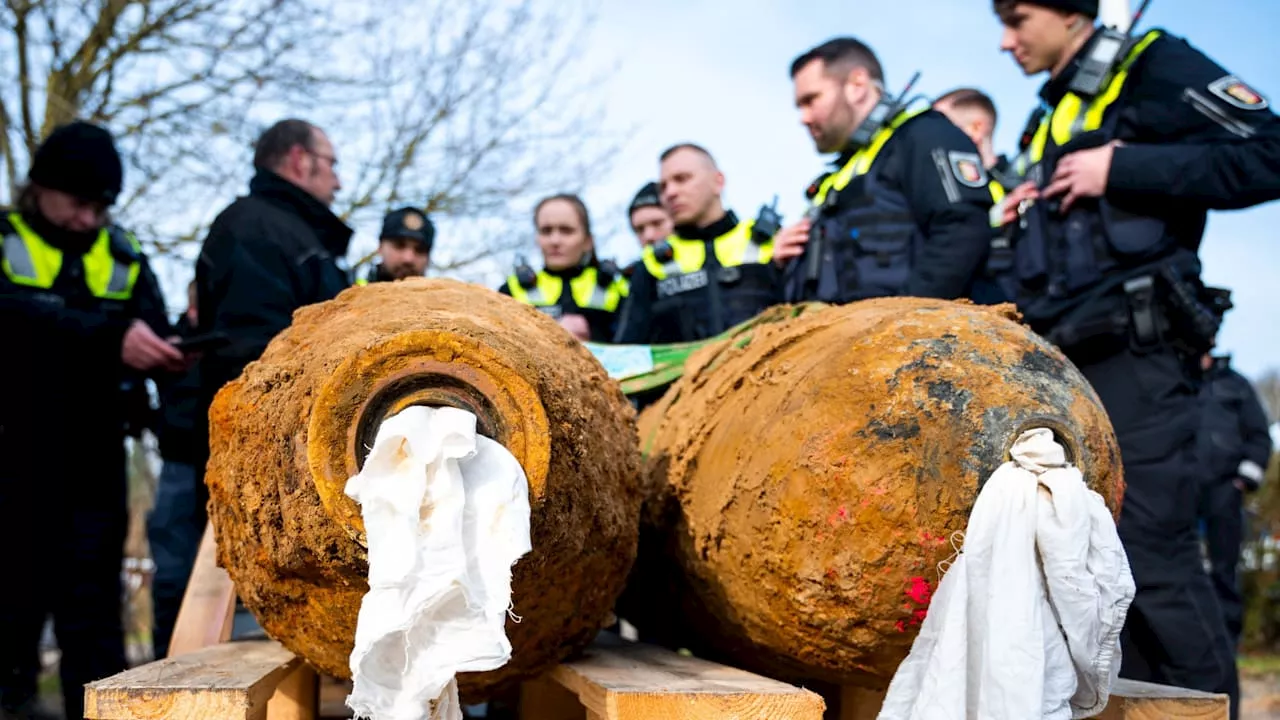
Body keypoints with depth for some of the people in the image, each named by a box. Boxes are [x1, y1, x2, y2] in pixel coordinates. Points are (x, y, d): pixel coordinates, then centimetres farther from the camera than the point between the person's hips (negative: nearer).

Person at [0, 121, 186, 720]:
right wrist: (111, 338, -36)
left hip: (92, 467, 2)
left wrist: (168, 356, -27)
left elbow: (153, 338, -2)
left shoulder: (124, 257, 10)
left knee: (93, 611, 4)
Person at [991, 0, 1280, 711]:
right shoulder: (1048, 120, 23)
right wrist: (1023, 222, 9)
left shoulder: (1154, 66, 0)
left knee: (1154, 561, -11)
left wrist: (1122, 169, -15)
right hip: (1058, 365, 8)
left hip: (1133, 354, -8)